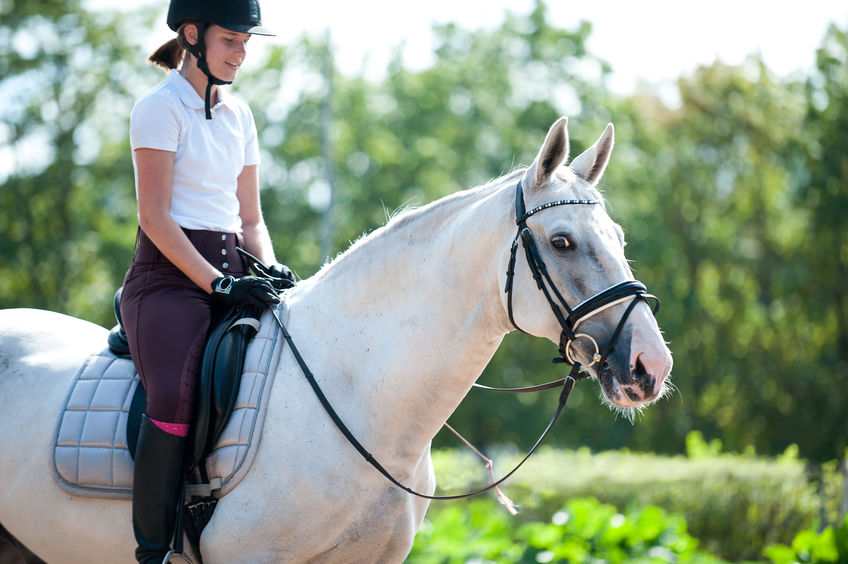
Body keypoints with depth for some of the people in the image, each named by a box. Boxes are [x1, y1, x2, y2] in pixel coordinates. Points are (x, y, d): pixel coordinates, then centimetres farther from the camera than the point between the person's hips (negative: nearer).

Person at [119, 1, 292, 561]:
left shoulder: (238, 114, 18)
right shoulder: (160, 108, -4)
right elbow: (155, 217, -12)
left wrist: (272, 270, 1)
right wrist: (219, 283, -19)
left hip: (230, 276, 7)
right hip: (170, 278, -7)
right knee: (175, 395, -32)